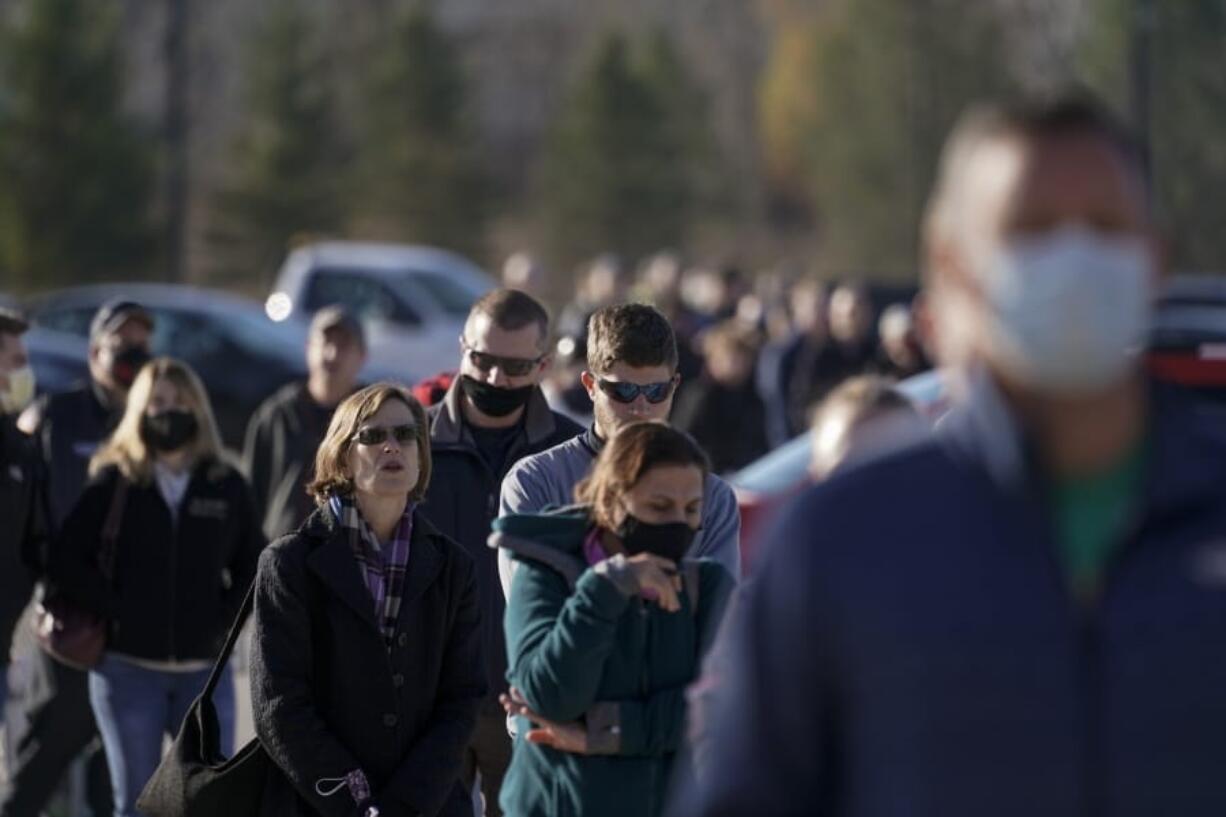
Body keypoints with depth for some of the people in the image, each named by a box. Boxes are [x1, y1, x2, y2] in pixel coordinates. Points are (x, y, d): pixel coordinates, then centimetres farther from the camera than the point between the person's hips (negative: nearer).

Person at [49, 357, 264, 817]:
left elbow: (253, 567, 13)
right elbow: (67, 561, -4)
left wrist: (225, 619, 0)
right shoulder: (113, 482, -2)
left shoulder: (226, 486, 4)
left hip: (205, 671, 2)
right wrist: (114, 614, -11)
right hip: (128, 670, -2)